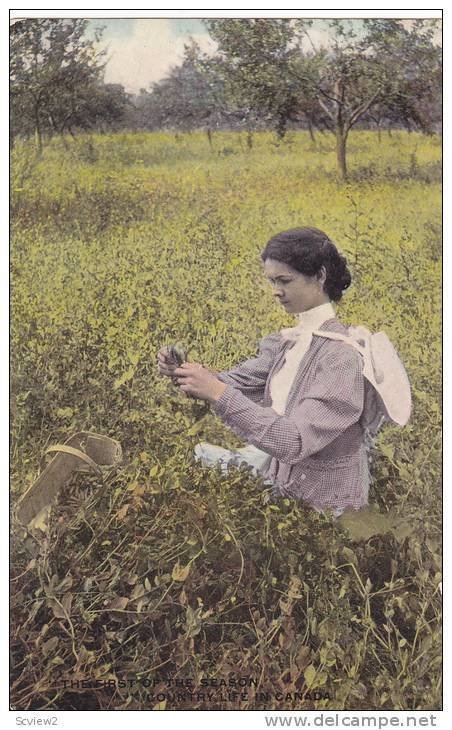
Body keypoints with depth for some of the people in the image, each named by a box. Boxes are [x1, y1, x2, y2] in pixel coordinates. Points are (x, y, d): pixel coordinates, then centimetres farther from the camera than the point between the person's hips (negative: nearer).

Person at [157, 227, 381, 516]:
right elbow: (235, 383, -1)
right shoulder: (285, 342, 2)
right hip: (281, 478, 7)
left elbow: (295, 442, -28)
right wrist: (185, 371, -18)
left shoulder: (343, 354, -22)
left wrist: (219, 394, -31)